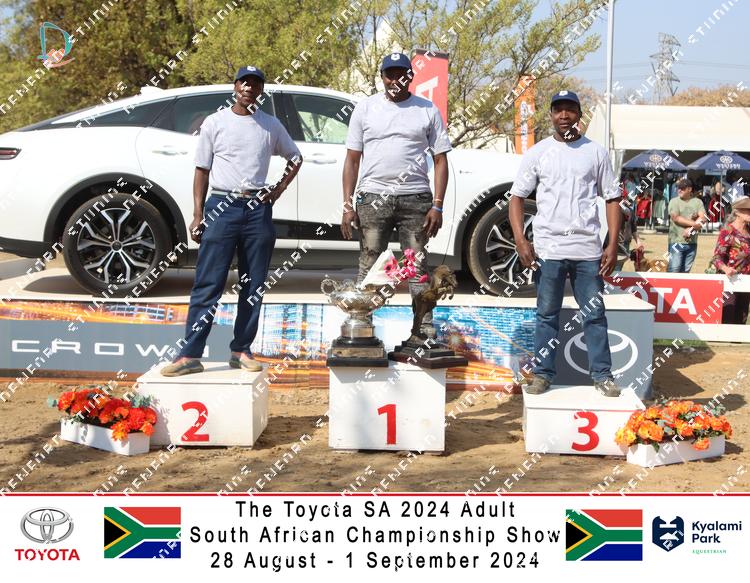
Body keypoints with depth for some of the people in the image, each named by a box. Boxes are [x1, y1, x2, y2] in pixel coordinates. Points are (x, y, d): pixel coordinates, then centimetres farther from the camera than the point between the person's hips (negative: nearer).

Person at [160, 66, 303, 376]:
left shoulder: (271, 126, 10)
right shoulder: (215, 123, 4)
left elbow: (295, 158, 24)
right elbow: (202, 170, 5)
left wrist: (279, 188, 8)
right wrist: (198, 215, -2)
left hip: (257, 209, 3)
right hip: (221, 207, -3)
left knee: (253, 286, 5)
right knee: (207, 284, -6)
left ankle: (241, 351, 13)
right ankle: (190, 354, -7)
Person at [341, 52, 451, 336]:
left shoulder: (427, 110, 8)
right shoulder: (366, 108, 9)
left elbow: (440, 160, 6)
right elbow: (352, 158, 8)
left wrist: (437, 205, -3)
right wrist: (347, 205, -1)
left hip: (415, 198, 0)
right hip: (373, 198, 0)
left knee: (418, 267, 3)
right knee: (368, 267, 1)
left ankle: (426, 330, 7)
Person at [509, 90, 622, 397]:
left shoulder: (596, 152, 8)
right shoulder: (537, 153, 6)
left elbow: (611, 199, 8)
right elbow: (517, 196, 5)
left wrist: (613, 245, -1)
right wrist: (520, 240, -8)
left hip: (588, 249, 0)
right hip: (548, 248, 0)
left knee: (595, 314, 5)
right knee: (547, 314, 6)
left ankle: (602, 375, 12)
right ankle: (542, 373, 12)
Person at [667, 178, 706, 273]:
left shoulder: (697, 202, 10)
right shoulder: (674, 201, 3)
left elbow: (702, 219, -2)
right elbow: (676, 218, -9)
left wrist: (691, 230, -15)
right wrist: (693, 223, -11)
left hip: (692, 243, 3)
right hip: (676, 241, -3)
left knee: (685, 271, 8)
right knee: (674, 270, -10)